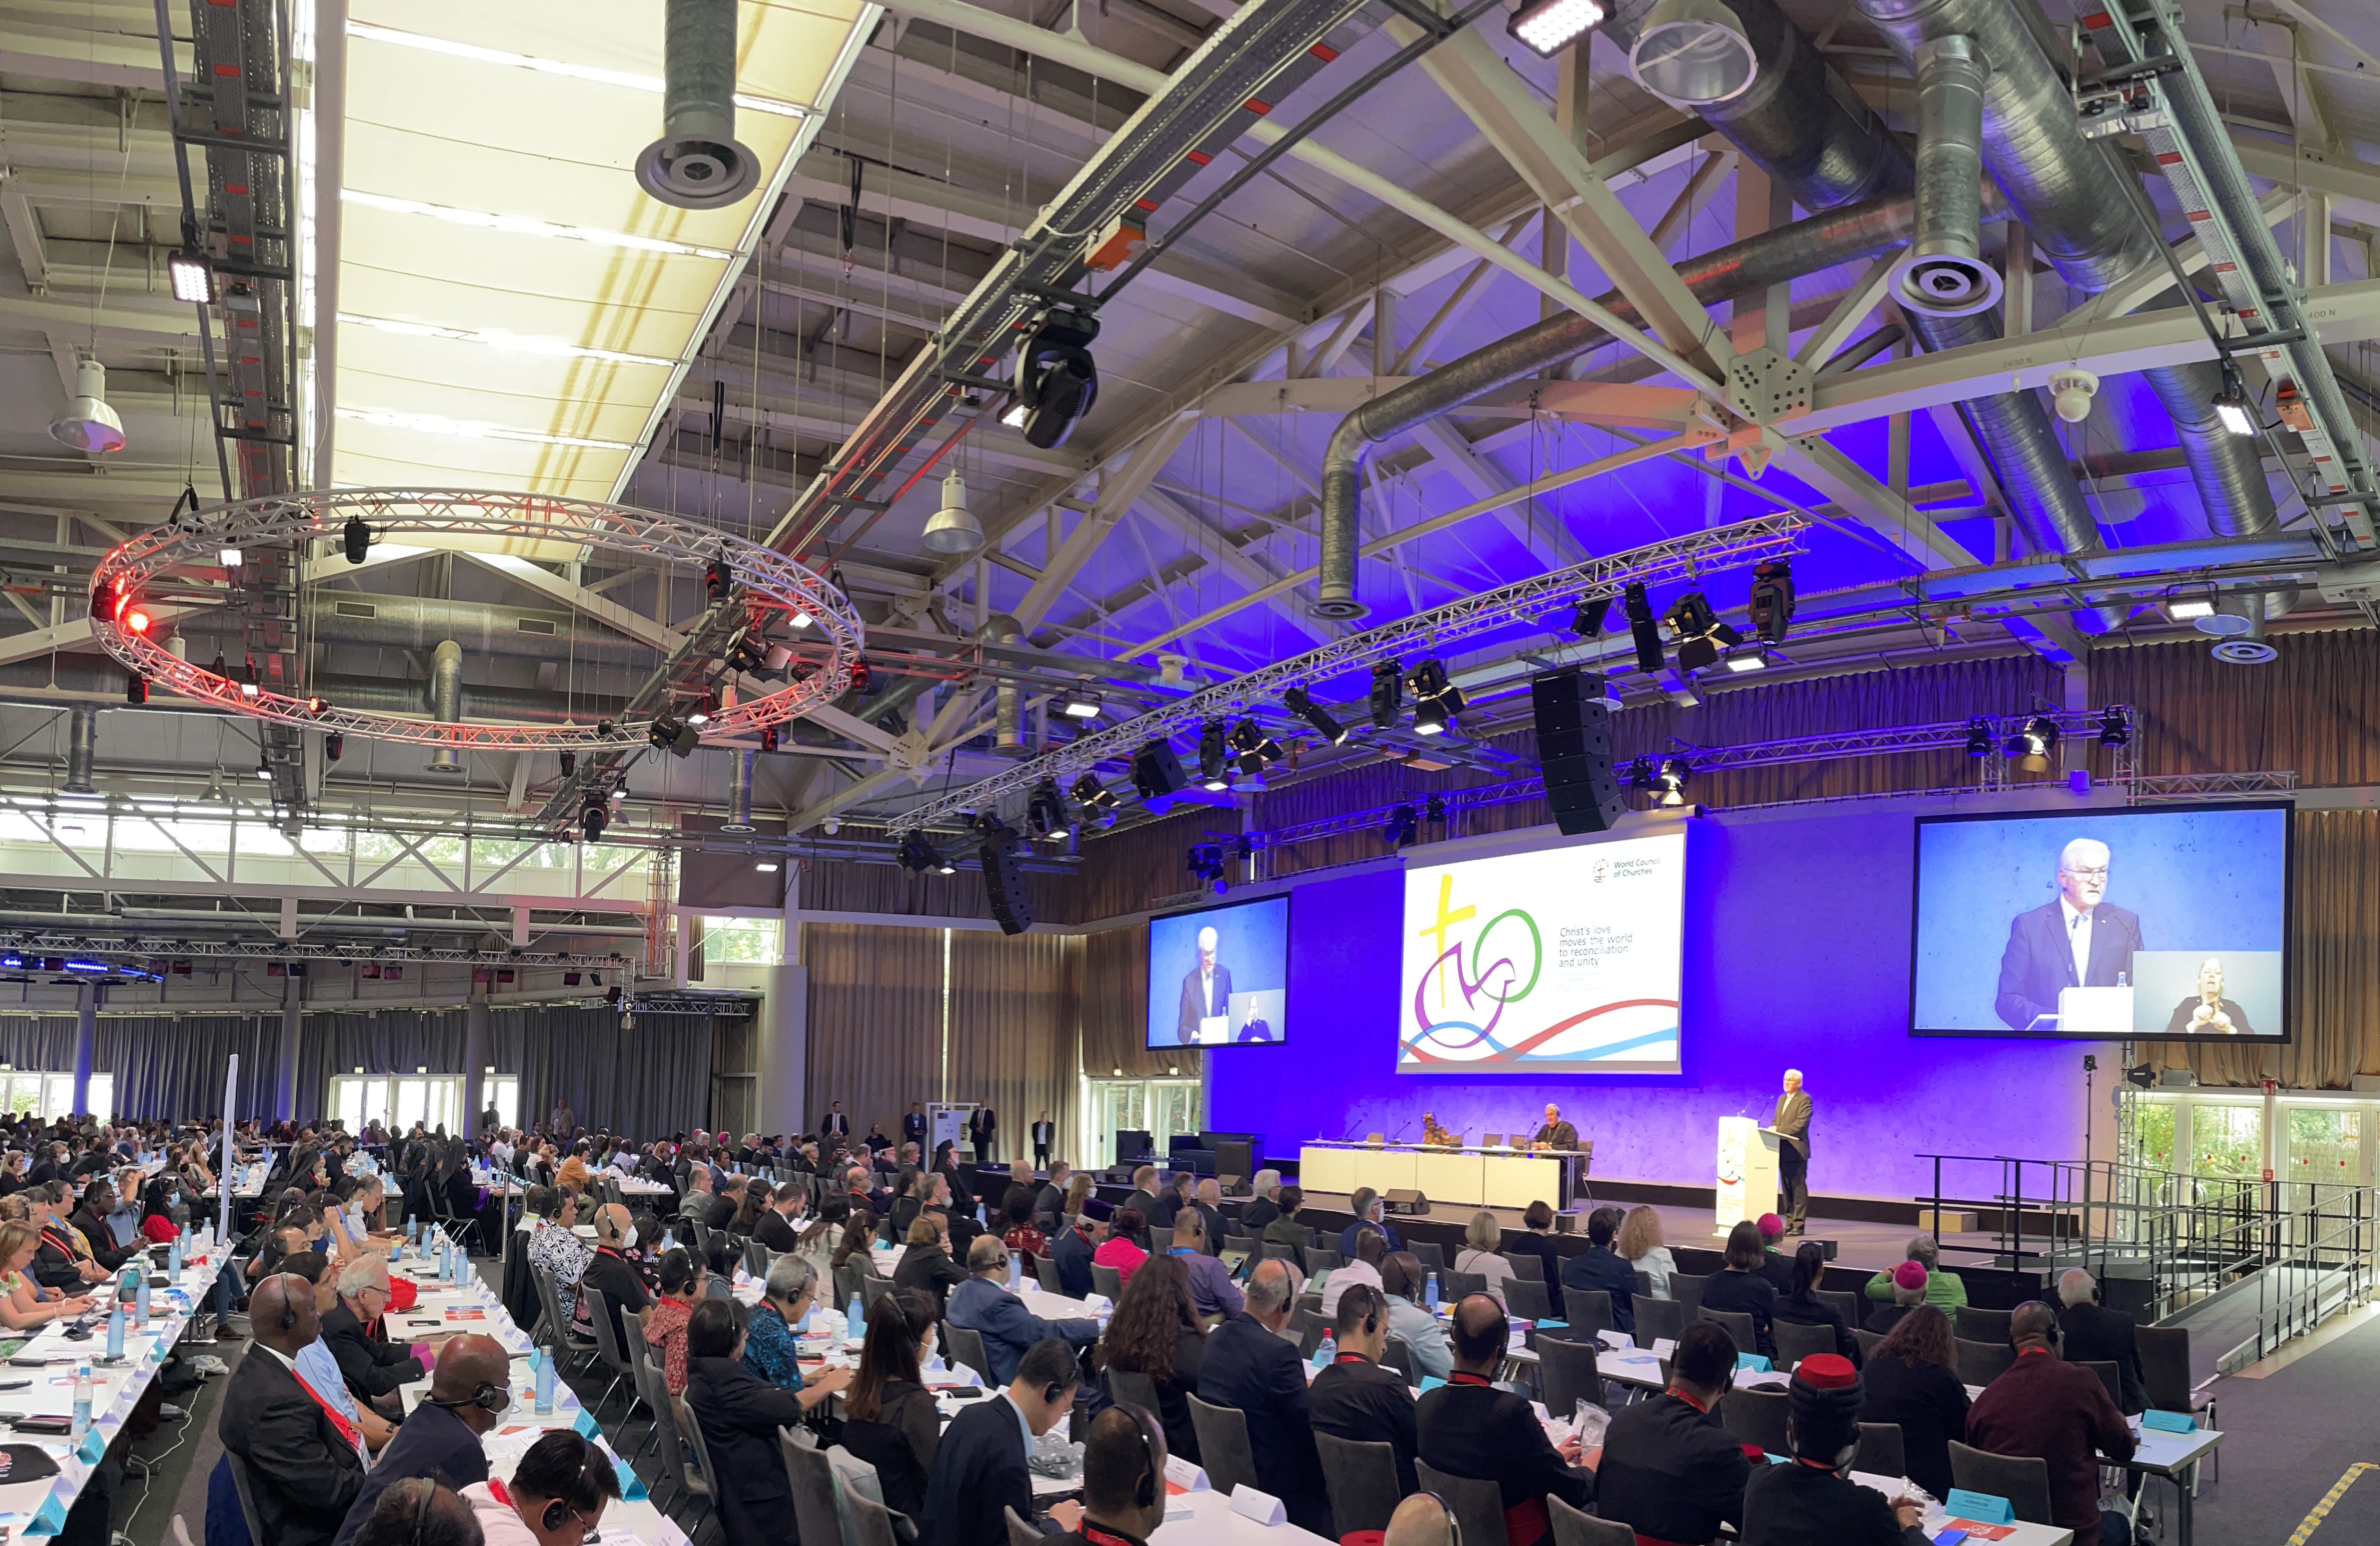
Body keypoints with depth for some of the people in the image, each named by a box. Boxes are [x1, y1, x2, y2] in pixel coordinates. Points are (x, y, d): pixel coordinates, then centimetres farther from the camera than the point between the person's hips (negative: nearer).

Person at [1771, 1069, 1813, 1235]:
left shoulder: (1804, 1099, -7)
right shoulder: (1782, 1098, 18)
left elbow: (1801, 1123, -17)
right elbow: (1775, 1121, 19)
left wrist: (1779, 1130, -19)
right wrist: (1772, 1129, -3)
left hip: (1796, 1150, -8)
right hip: (1782, 1150, 8)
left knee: (1798, 1188, -5)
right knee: (1787, 1188, 10)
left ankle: (1798, 1225, -4)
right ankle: (1790, 1222, 15)